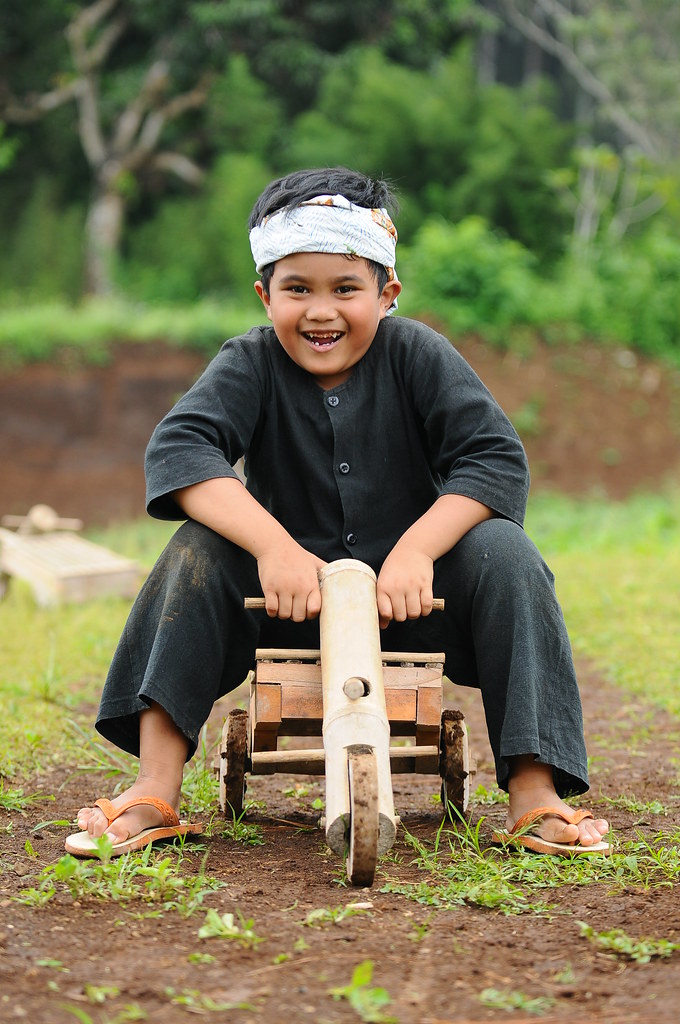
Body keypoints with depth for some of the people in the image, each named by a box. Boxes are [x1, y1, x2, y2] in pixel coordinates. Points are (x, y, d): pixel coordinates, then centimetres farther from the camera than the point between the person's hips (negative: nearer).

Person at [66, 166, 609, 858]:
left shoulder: (417, 354, -6)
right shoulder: (250, 364, -6)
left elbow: (497, 458, -16)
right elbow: (176, 449, -23)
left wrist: (416, 549, -32)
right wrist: (274, 546, -38)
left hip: (411, 595, 0)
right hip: (291, 595, 0)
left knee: (503, 553, -26)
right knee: (200, 550, -25)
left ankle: (533, 793, -25)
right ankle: (154, 789, -26)